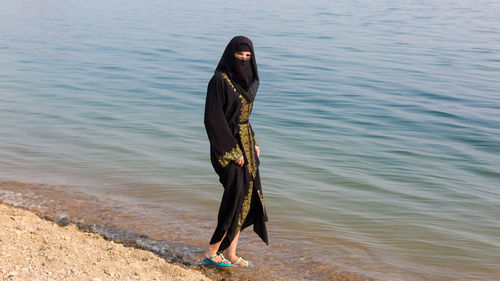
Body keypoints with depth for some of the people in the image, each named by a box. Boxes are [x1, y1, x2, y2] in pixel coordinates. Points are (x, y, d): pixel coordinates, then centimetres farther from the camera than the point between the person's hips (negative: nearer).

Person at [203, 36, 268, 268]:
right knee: (237, 196, -10)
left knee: (245, 198, 8)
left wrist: (253, 143, 12)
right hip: (227, 145, -9)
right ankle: (212, 252, 3)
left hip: (244, 142, 9)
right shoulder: (219, 80, -15)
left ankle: (231, 254, 17)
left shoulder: (244, 80, 10)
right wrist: (233, 150, -20)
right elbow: (213, 119, -19)